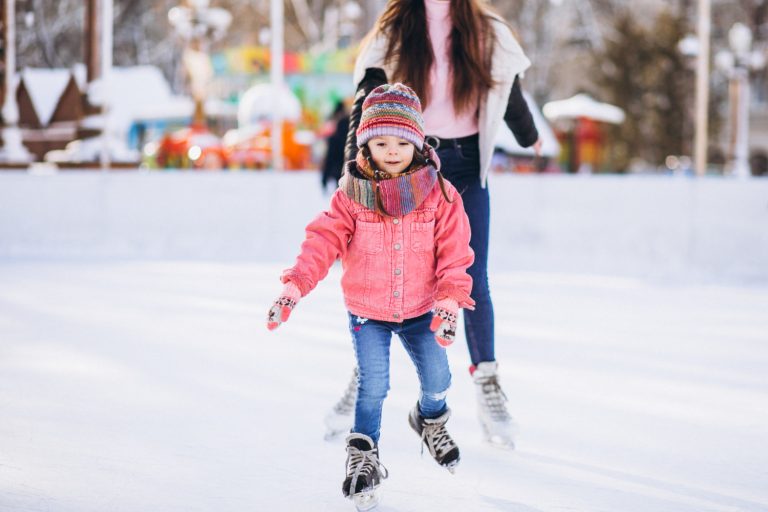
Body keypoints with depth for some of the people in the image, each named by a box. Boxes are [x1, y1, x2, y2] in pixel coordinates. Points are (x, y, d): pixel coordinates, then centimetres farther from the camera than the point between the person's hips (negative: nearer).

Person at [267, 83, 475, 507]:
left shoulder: (438, 194, -8)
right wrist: (295, 285, -26)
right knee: (372, 385, -7)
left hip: (420, 309, 2)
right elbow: (323, 240, -15)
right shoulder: (352, 195, -11)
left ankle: (431, 420, 41)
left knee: (437, 377, 7)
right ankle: (363, 454, 14)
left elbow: (454, 252, -7)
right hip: (367, 312, -1)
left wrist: (449, 301, -16)